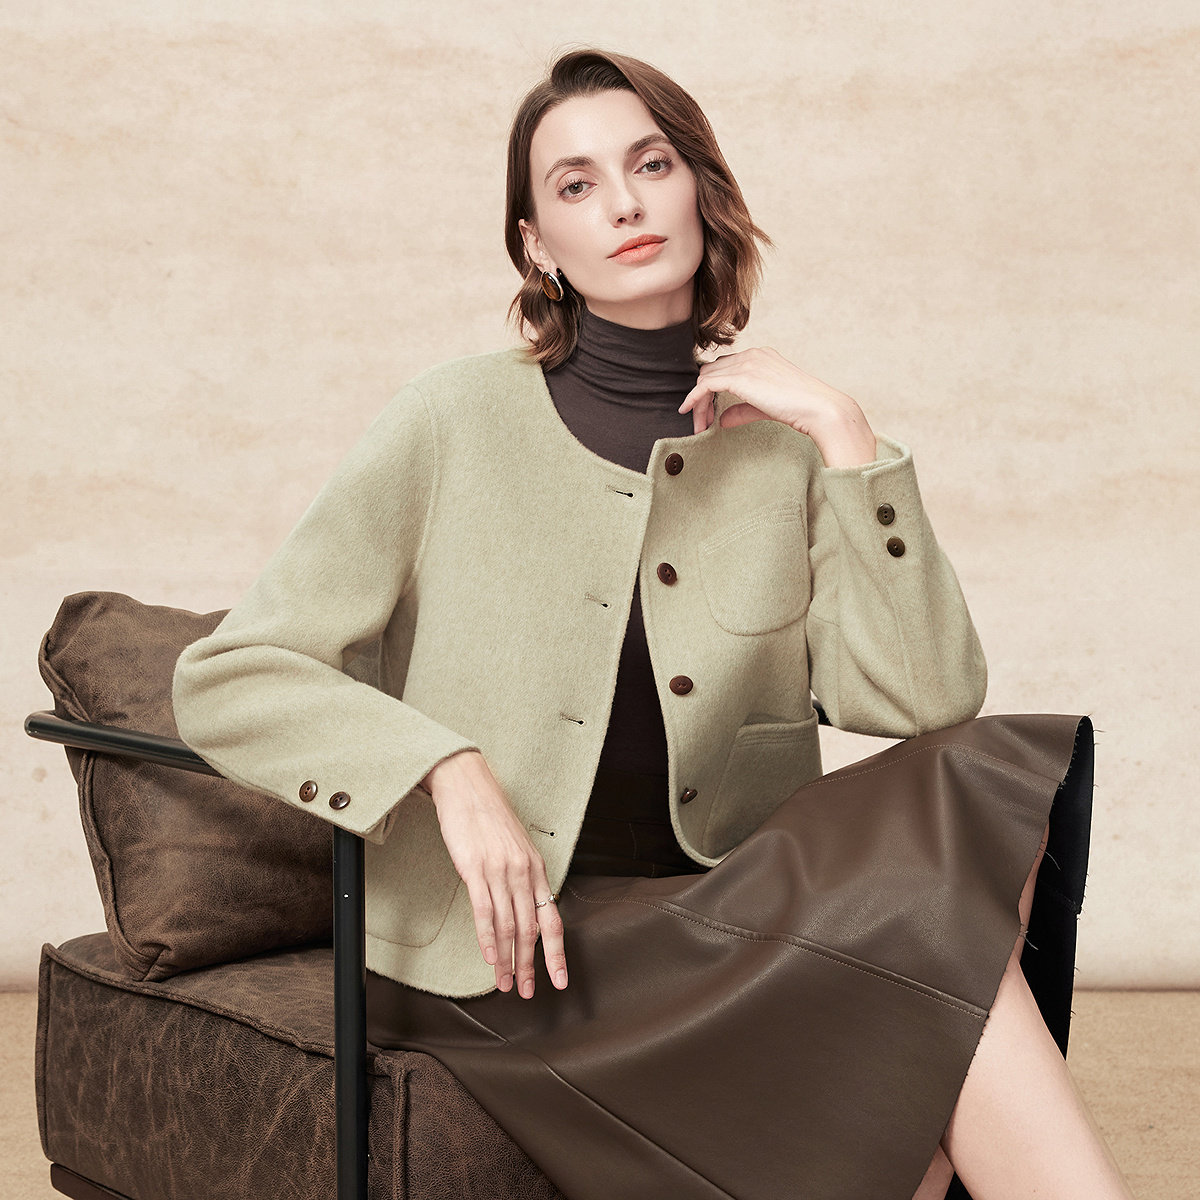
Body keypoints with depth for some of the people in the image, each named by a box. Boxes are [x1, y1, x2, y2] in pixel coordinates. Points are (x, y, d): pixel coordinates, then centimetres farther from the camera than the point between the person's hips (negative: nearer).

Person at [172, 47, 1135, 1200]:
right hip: (508, 949, -4)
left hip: (723, 920, 4)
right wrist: (450, 770, -18)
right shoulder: (453, 422, -2)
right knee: (928, 922, -25)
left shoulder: (779, 448, 7)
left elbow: (924, 701, -6)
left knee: (962, 832, -24)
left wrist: (847, 436, -10)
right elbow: (222, 679, -4)